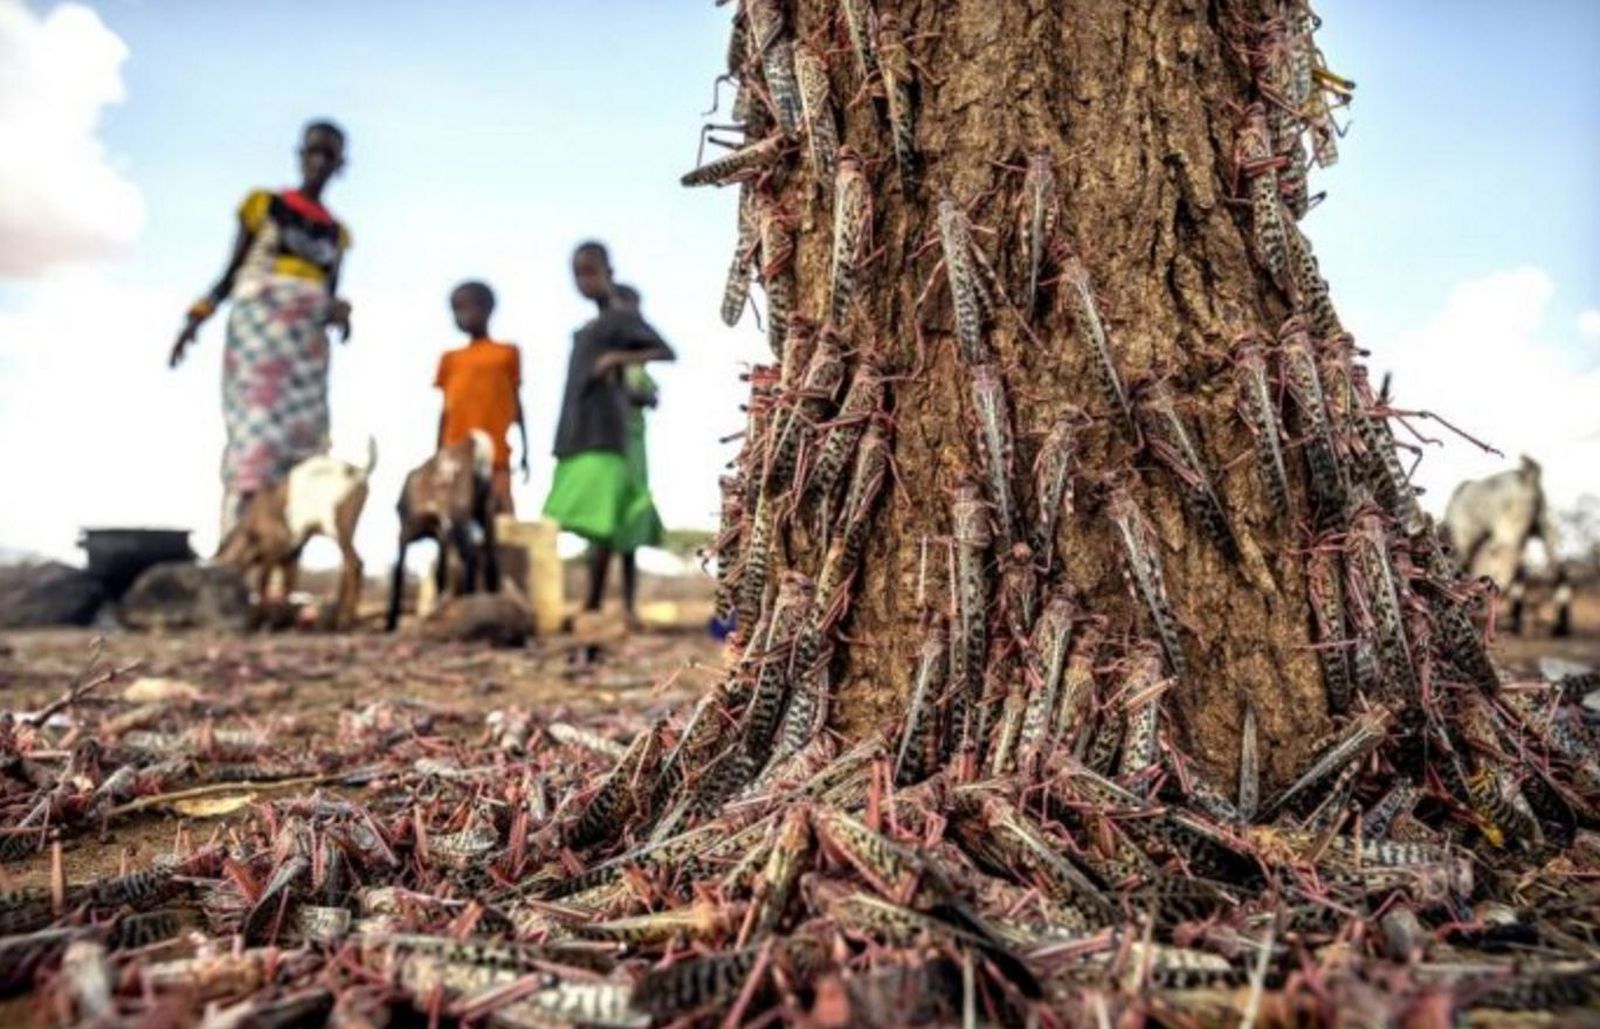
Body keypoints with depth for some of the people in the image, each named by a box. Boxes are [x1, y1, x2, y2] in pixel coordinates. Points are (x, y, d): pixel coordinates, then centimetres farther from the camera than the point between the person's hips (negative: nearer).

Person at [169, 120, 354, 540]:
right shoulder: (264, 205, 8)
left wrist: (338, 312, -5)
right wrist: (196, 317, -5)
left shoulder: (336, 233, 17)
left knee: (301, 437, -5)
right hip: (259, 326, -4)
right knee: (255, 430, -16)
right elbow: (230, 274, 7)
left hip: (307, 342, 4)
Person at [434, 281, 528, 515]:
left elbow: (516, 404, 8)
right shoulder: (451, 359, 12)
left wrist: (525, 451, 5)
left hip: (494, 455, -2)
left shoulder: (506, 353, 7)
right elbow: (446, 410, 14)